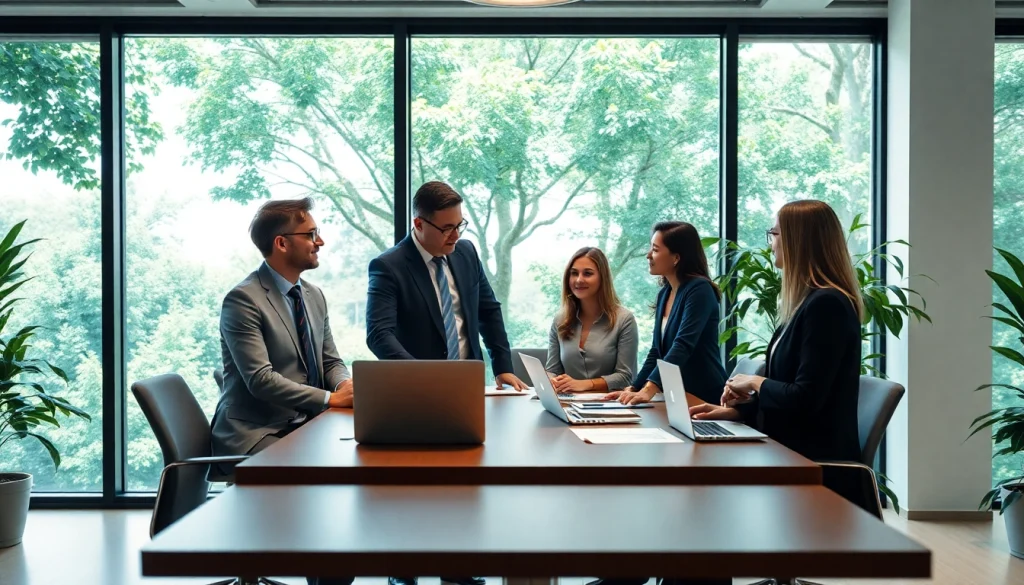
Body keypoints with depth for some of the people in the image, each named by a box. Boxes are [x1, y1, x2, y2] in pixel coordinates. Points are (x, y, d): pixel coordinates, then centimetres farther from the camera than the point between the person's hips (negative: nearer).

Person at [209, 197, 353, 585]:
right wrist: (330, 398, -22)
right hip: (256, 435, -7)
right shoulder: (243, 300, -14)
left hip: (302, 427, 7)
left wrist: (345, 384, -8)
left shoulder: (313, 295, 11)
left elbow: (331, 361, 16)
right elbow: (261, 380, -21)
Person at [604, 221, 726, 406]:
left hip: (704, 397, -6)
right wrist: (633, 389, 2)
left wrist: (649, 389, -33)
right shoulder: (665, 293, 9)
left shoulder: (699, 290, -13)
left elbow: (682, 346, -24)